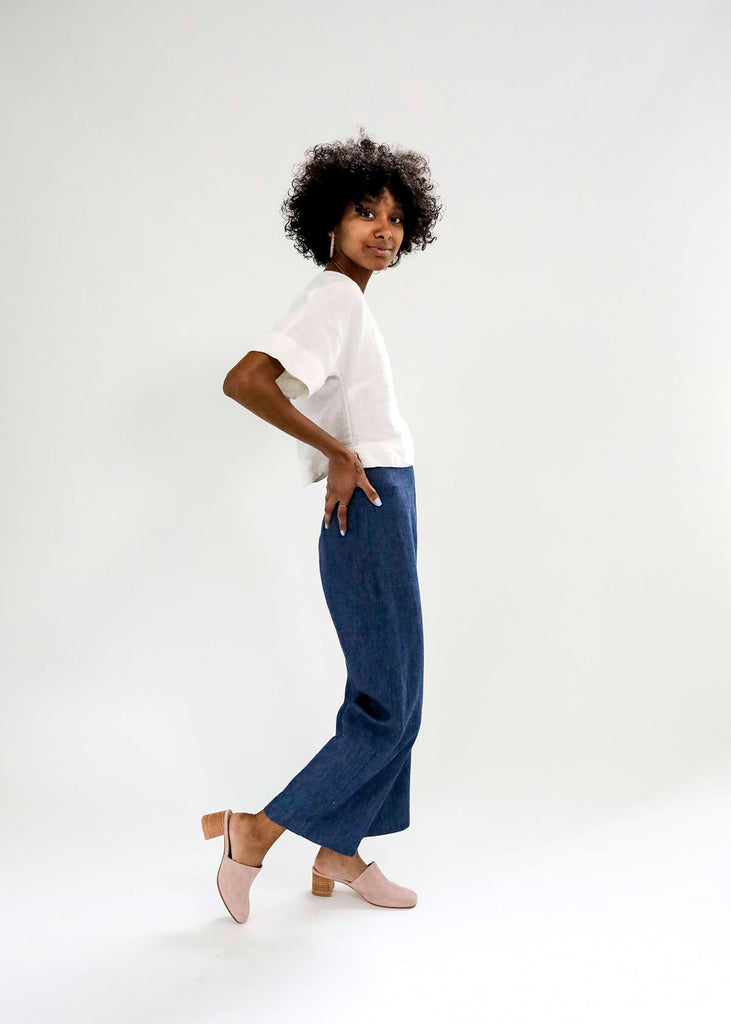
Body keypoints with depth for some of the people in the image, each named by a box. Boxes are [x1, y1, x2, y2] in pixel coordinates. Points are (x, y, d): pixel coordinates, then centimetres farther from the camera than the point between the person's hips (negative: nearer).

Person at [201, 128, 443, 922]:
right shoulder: (334, 296, -13)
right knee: (388, 708, -4)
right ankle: (256, 831, 6)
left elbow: (328, 405, 27)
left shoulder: (347, 300, 16)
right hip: (372, 511, -10)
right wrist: (340, 453, -20)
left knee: (382, 697, 14)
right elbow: (242, 381, -26)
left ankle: (339, 854, 24)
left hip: (380, 509, 10)